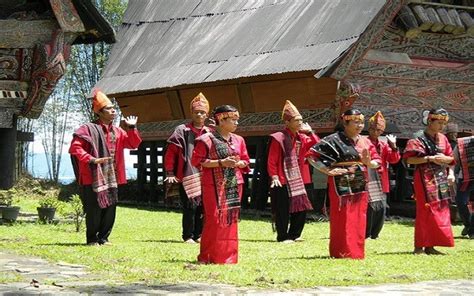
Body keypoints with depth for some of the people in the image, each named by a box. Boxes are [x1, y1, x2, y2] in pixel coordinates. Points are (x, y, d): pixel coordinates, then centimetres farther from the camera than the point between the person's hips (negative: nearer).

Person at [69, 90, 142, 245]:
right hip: (94, 177, -6)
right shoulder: (88, 129, -6)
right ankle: (92, 239, 7)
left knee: (110, 209, 7)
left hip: (111, 178, 6)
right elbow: (75, 147, -12)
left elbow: (134, 144, 14)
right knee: (94, 209, -5)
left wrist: (132, 128, -1)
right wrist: (91, 159, -22)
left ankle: (103, 237, 18)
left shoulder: (117, 131, 15)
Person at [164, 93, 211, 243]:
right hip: (188, 176, -4)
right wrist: (170, 173, -6)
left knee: (203, 207, 5)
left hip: (204, 176, 4)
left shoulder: (209, 133, 11)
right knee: (190, 207, -8)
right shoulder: (182, 130, 0)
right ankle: (188, 236, 2)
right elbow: (170, 152, -1)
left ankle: (198, 235, 16)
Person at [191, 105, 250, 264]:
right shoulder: (206, 140, -5)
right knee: (214, 220, -8)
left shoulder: (238, 140, 13)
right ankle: (207, 256, 0)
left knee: (231, 220, 6)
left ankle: (228, 255, 13)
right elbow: (196, 161, -9)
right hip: (214, 185, -6)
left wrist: (238, 163, -6)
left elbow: (246, 161, 18)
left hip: (234, 185, 6)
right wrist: (221, 163, -16)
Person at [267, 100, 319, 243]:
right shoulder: (278, 138, -9)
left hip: (299, 180, 7)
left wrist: (310, 132, -5)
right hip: (283, 181, -7)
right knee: (283, 210, -3)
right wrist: (274, 176, -16)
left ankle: (294, 235, 20)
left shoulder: (302, 138, 10)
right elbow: (271, 160, -9)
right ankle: (282, 236, 8)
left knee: (301, 208, 8)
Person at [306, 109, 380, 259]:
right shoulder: (334, 140, -6)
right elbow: (312, 155, -8)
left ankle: (356, 252, 18)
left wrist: (369, 162, -11)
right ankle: (343, 252, 4)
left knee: (358, 221, 8)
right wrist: (327, 170, -13)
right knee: (343, 220, -4)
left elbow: (377, 162, 11)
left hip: (360, 186, 6)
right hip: (341, 186, -5)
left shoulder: (365, 142, 11)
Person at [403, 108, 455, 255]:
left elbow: (450, 158, 18)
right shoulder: (418, 139, -8)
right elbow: (409, 160, -15)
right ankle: (419, 246, -3)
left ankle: (430, 246, 14)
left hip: (441, 179, 7)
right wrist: (430, 158, -20)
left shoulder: (442, 138, 13)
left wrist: (449, 170, -3)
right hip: (425, 179, -7)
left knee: (440, 212, 7)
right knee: (426, 212, -8)